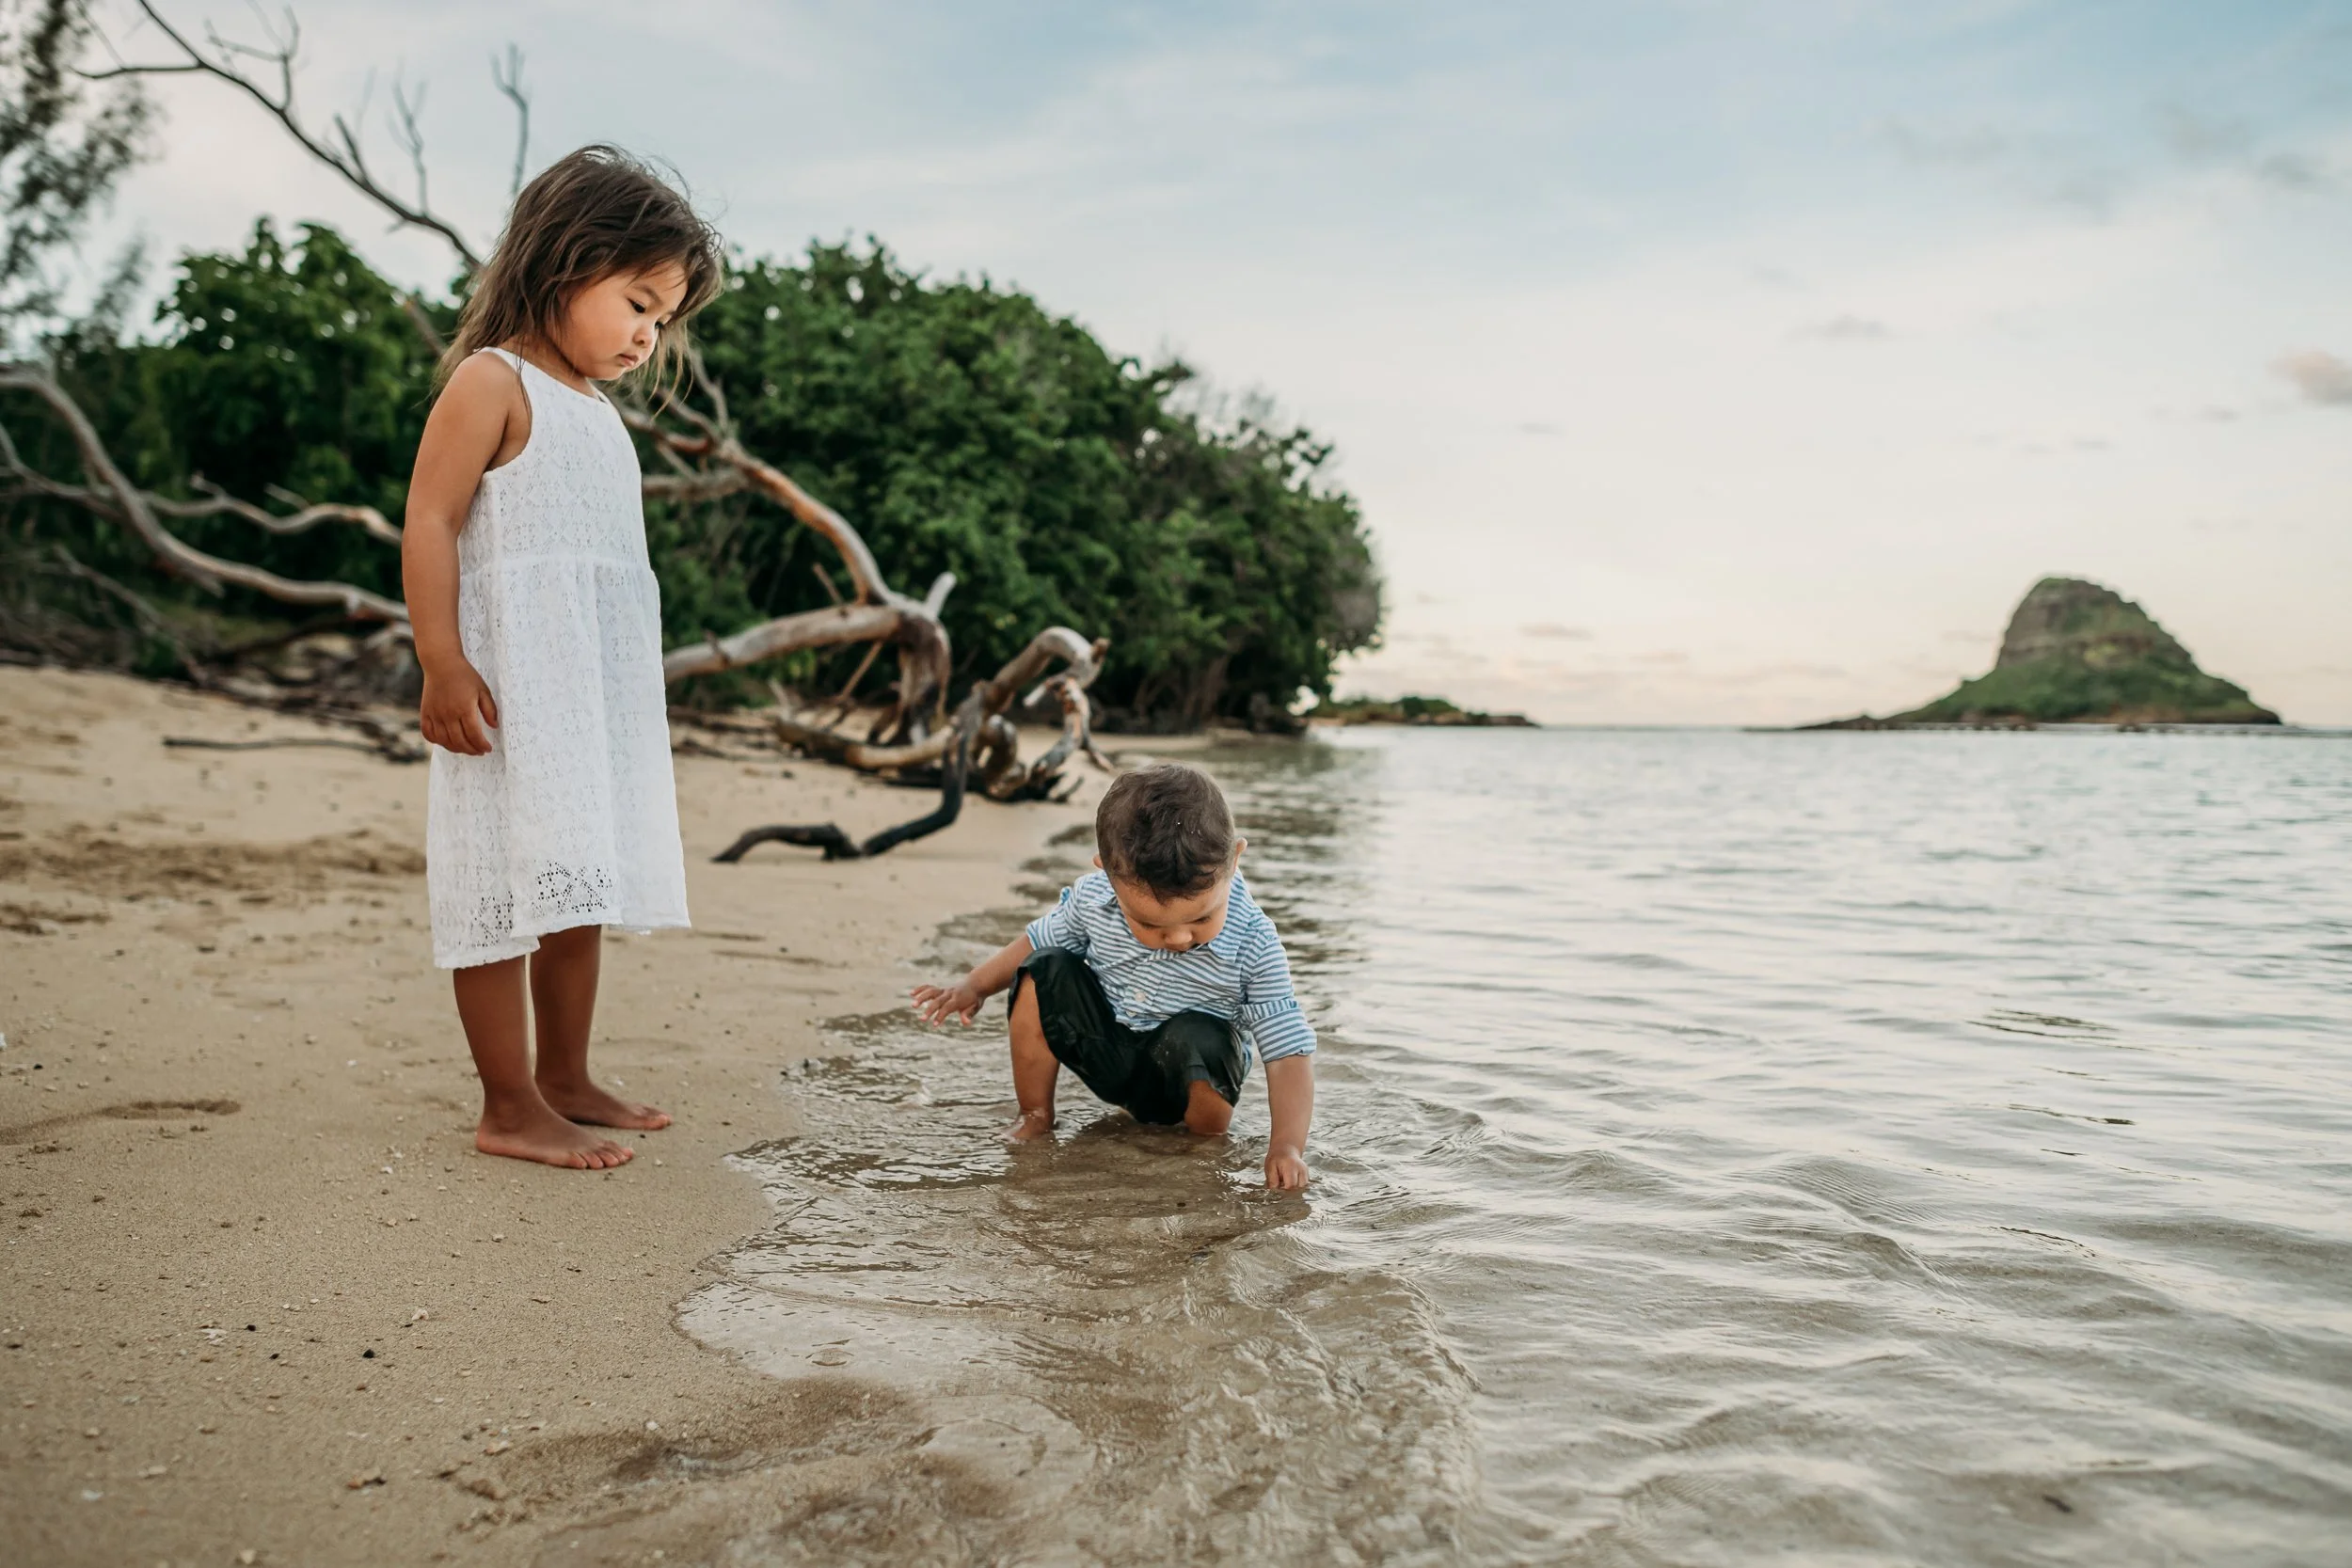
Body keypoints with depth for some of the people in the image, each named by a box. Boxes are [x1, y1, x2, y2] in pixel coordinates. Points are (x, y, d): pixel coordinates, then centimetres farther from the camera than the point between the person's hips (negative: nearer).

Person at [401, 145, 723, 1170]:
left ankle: (564, 1079, 23)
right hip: (512, 688, -8)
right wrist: (443, 665, -20)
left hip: (599, 691, 9)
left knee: (581, 889, 12)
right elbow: (428, 523, -13)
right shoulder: (492, 382, -6)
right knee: (512, 886, -5)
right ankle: (509, 1107, 2)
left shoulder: (596, 410, 19)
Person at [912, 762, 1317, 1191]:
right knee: (1045, 971, -18)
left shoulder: (1254, 946, -27)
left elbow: (1289, 1051, -26)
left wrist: (1286, 1146, -38)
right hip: (1105, 1052, 3)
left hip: (1187, 1074, -3)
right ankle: (1035, 1117, -2)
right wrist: (974, 986, -3)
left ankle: (1211, 1138, -4)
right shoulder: (1093, 897, -18)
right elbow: (1040, 940, 5)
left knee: (1194, 1039, -36)